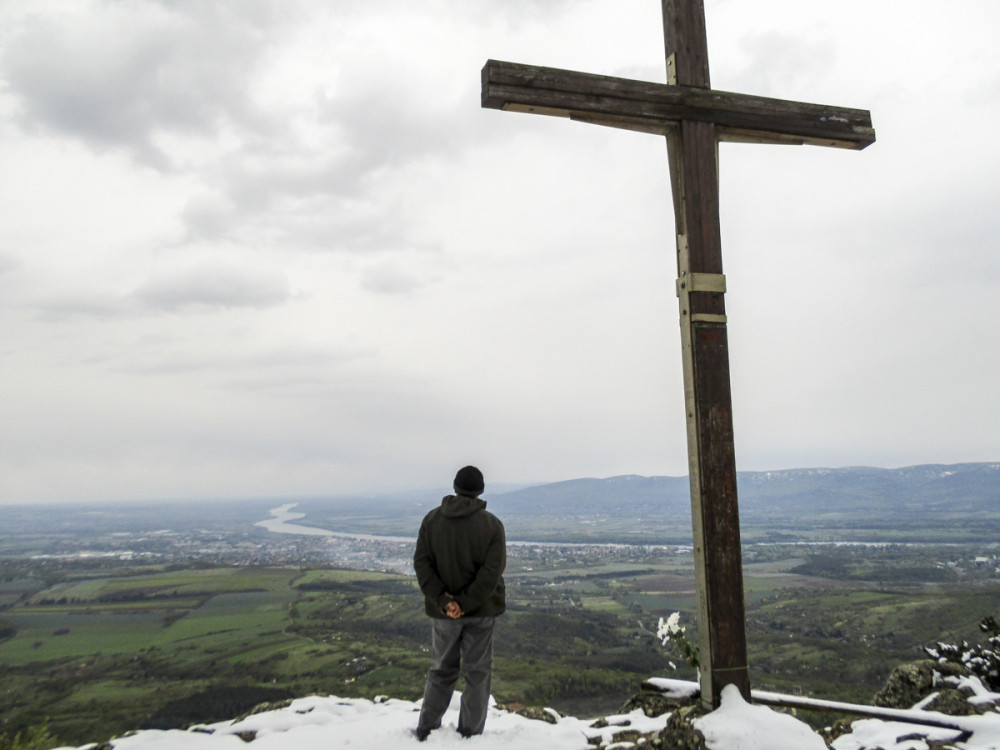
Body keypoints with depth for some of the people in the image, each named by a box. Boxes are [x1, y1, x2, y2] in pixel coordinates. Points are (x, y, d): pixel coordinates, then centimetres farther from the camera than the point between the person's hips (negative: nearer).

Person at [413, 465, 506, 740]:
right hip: (481, 611, -2)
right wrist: (467, 603, -14)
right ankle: (470, 733, 16)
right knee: (477, 673, 11)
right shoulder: (492, 524, -8)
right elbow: (492, 570, -16)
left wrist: (443, 600, -12)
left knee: (441, 670, 18)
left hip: (443, 613, 2)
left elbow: (422, 562, -8)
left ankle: (426, 730, 21)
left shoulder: (432, 519, -2)